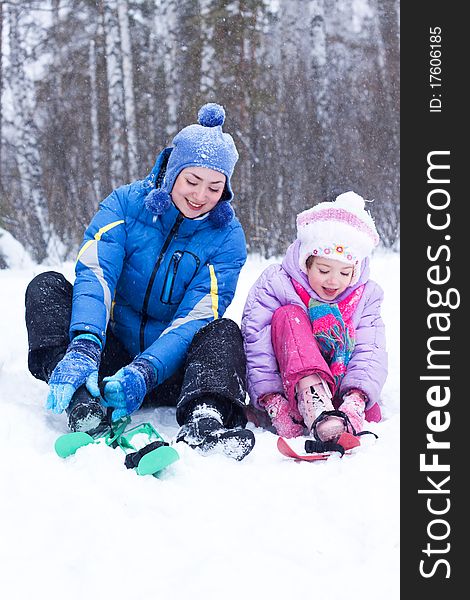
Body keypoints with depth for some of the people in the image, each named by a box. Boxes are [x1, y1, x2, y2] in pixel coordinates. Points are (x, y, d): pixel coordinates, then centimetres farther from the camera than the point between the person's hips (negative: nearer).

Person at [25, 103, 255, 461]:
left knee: (224, 333, -28)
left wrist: (143, 373, -34)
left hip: (168, 366, -1)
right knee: (47, 287, -20)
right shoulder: (126, 204, -5)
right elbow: (95, 274, -21)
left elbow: (194, 320, -17)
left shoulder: (227, 237, -7)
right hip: (111, 351, 1)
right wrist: (83, 347, -40)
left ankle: (202, 423, -56)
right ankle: (84, 404, -43)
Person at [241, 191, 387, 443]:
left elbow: (369, 352, -9)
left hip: (338, 390, 2)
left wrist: (355, 398, -29)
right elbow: (257, 346, -13)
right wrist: (273, 401, -27)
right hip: (284, 388, -2)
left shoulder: (366, 295, 4)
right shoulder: (274, 284, -5)